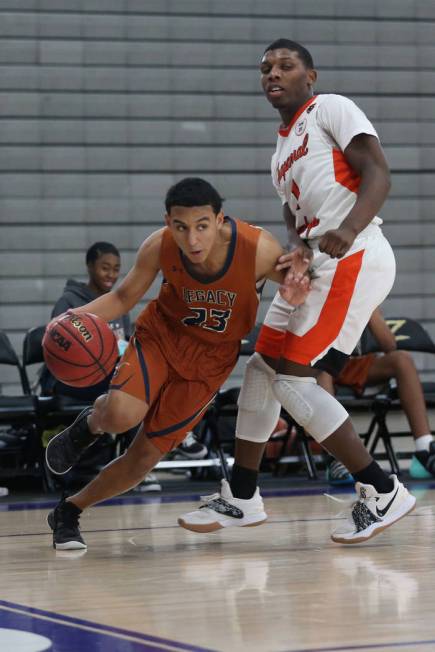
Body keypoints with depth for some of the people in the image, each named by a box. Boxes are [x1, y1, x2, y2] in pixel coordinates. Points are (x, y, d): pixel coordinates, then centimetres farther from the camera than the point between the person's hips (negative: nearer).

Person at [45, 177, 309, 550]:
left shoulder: (258, 249, -29)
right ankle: (90, 424, 10)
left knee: (144, 456, 1)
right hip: (162, 334, 0)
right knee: (121, 416, -29)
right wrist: (77, 317, -26)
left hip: (212, 357, 0)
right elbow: (124, 297, -6)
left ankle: (69, 512, 25)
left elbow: (295, 281, -10)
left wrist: (296, 295, -36)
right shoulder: (159, 247, -24)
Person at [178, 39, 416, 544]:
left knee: (293, 378, -14)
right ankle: (240, 498, 24)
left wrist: (349, 229, -30)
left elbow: (377, 173, -13)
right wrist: (298, 251, -6)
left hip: (354, 258, -9)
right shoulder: (282, 154, 24)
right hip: (319, 264, 10)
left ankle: (382, 493, -8)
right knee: (262, 367, 13)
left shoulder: (330, 109, -2)